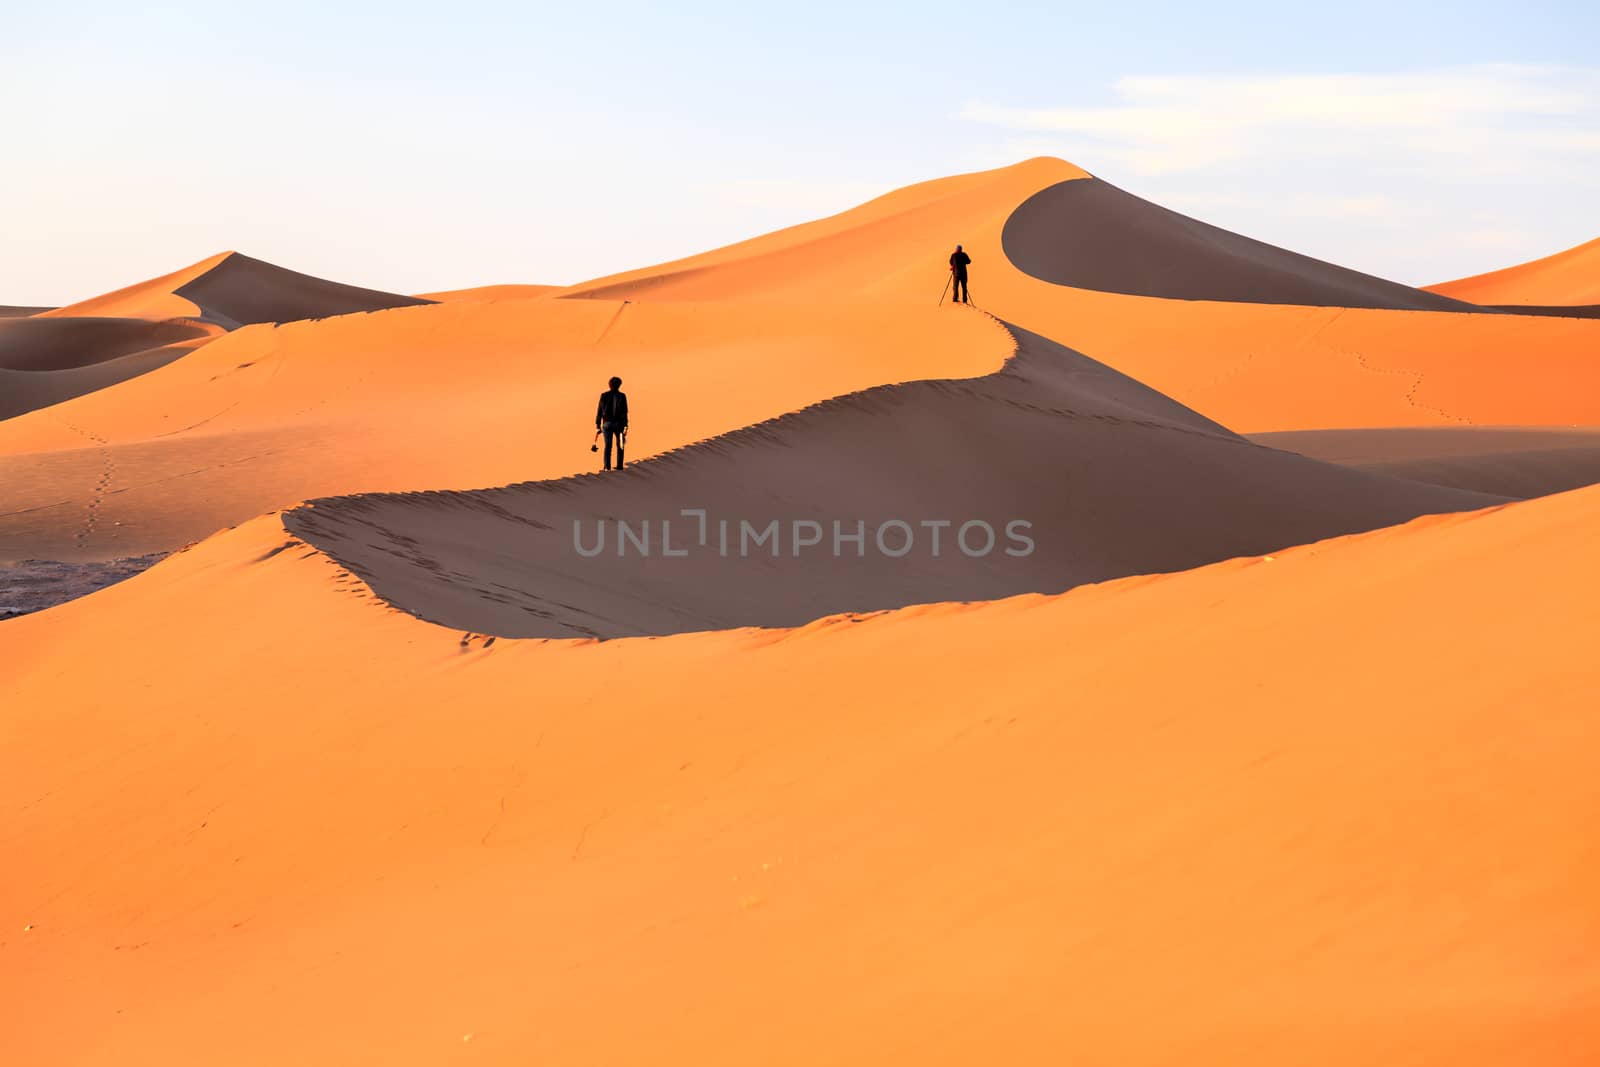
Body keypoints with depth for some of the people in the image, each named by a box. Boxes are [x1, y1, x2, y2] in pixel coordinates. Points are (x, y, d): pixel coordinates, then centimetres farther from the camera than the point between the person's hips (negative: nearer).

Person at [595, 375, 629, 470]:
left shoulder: (604, 395, -1)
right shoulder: (622, 396, -7)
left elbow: (599, 411, -1)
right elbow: (624, 412, -11)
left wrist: (597, 425, 5)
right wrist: (625, 427, -10)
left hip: (607, 423, 1)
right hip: (618, 423, -1)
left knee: (608, 445, 5)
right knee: (620, 445, 14)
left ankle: (607, 466, -3)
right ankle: (619, 465, 13)